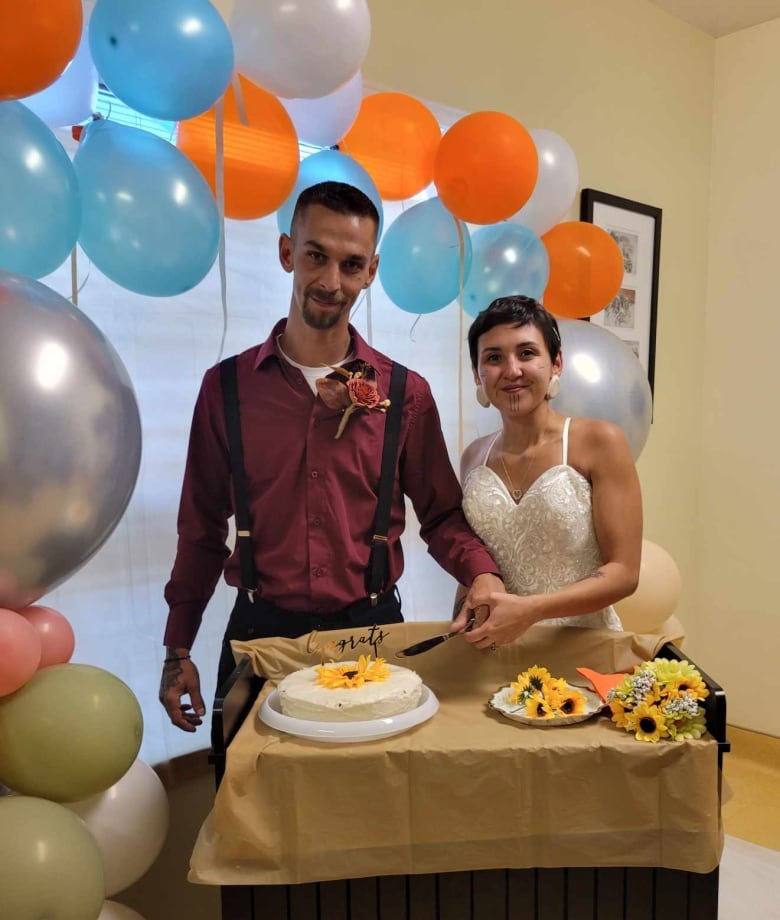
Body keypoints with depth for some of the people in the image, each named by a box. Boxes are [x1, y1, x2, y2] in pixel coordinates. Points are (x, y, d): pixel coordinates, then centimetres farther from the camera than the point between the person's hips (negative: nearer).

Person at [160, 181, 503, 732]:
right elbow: (203, 527, 4)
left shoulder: (406, 393, -1)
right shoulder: (227, 386, -1)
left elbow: (441, 515, 4)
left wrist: (481, 573, -16)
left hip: (371, 626, 1)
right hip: (259, 631, 0)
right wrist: (178, 650, 5)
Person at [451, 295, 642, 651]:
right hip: (494, 648, 3)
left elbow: (624, 571, -7)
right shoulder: (474, 457, 6)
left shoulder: (600, 441, -5)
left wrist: (531, 609, -19)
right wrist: (462, 625, -1)